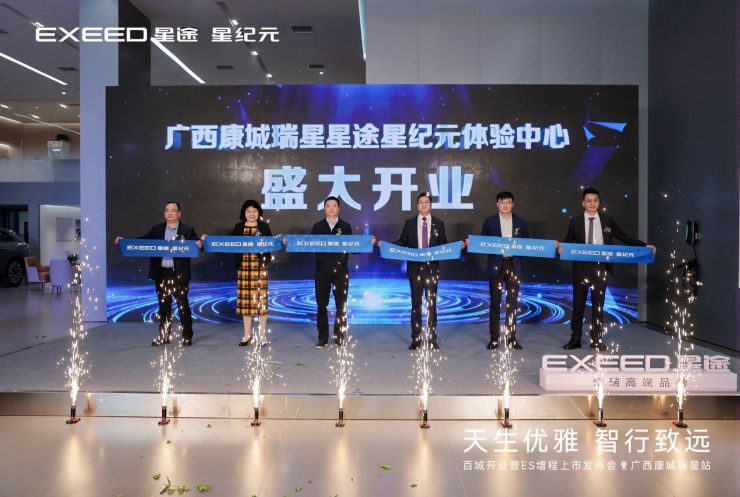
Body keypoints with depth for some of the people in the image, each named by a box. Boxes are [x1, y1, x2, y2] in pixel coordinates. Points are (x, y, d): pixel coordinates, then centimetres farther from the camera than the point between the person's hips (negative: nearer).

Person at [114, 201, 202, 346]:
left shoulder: (188, 230, 0)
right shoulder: (156, 229, 9)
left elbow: (196, 245, -6)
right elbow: (142, 240, 2)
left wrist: (199, 245, -29)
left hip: (179, 273, -3)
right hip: (161, 273, 4)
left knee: (182, 305, 1)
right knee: (164, 305, 11)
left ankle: (187, 336, 10)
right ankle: (164, 336, 22)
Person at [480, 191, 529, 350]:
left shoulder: (520, 222, 7)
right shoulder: (489, 221, 1)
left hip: (513, 265, 2)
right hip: (496, 265, -2)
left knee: (512, 303, 5)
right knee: (495, 303, 2)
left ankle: (511, 337, 15)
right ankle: (494, 338, 10)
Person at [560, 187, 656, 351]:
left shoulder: (607, 220, 5)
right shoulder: (575, 221, 1)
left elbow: (623, 236, 8)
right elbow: (568, 241, 4)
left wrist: (644, 245, 1)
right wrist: (561, 248, -18)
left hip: (600, 267, 1)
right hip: (581, 266, -1)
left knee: (598, 304, 7)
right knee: (578, 303, 4)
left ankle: (597, 340, 17)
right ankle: (575, 339, 13)